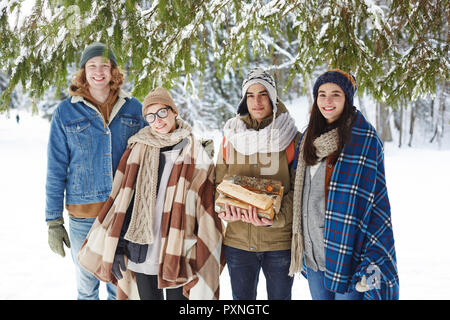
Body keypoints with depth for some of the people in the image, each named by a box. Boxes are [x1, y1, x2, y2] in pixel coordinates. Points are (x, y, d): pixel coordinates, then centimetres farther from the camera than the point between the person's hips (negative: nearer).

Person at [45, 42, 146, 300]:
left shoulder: (133, 109, 3)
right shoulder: (66, 113, -1)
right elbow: (56, 171, 1)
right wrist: (54, 221, -1)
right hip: (83, 215, -1)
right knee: (87, 285, 12)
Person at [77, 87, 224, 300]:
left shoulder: (195, 156, -2)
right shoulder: (137, 149, 4)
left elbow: (206, 214, -4)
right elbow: (120, 199, 7)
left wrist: (205, 265, -7)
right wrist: (116, 249, 6)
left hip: (178, 255, -2)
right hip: (140, 252, 2)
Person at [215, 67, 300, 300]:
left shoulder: (290, 137, -2)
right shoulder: (231, 135, 5)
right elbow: (220, 181, 8)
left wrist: (277, 216, -22)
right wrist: (226, 209, -12)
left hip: (280, 240, -2)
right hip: (238, 240, 2)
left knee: (280, 296, 11)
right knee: (241, 297, 14)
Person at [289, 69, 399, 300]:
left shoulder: (365, 139, -9)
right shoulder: (309, 138, 10)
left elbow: (377, 199, -11)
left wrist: (374, 260, -15)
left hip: (347, 251, -5)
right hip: (313, 253, 6)